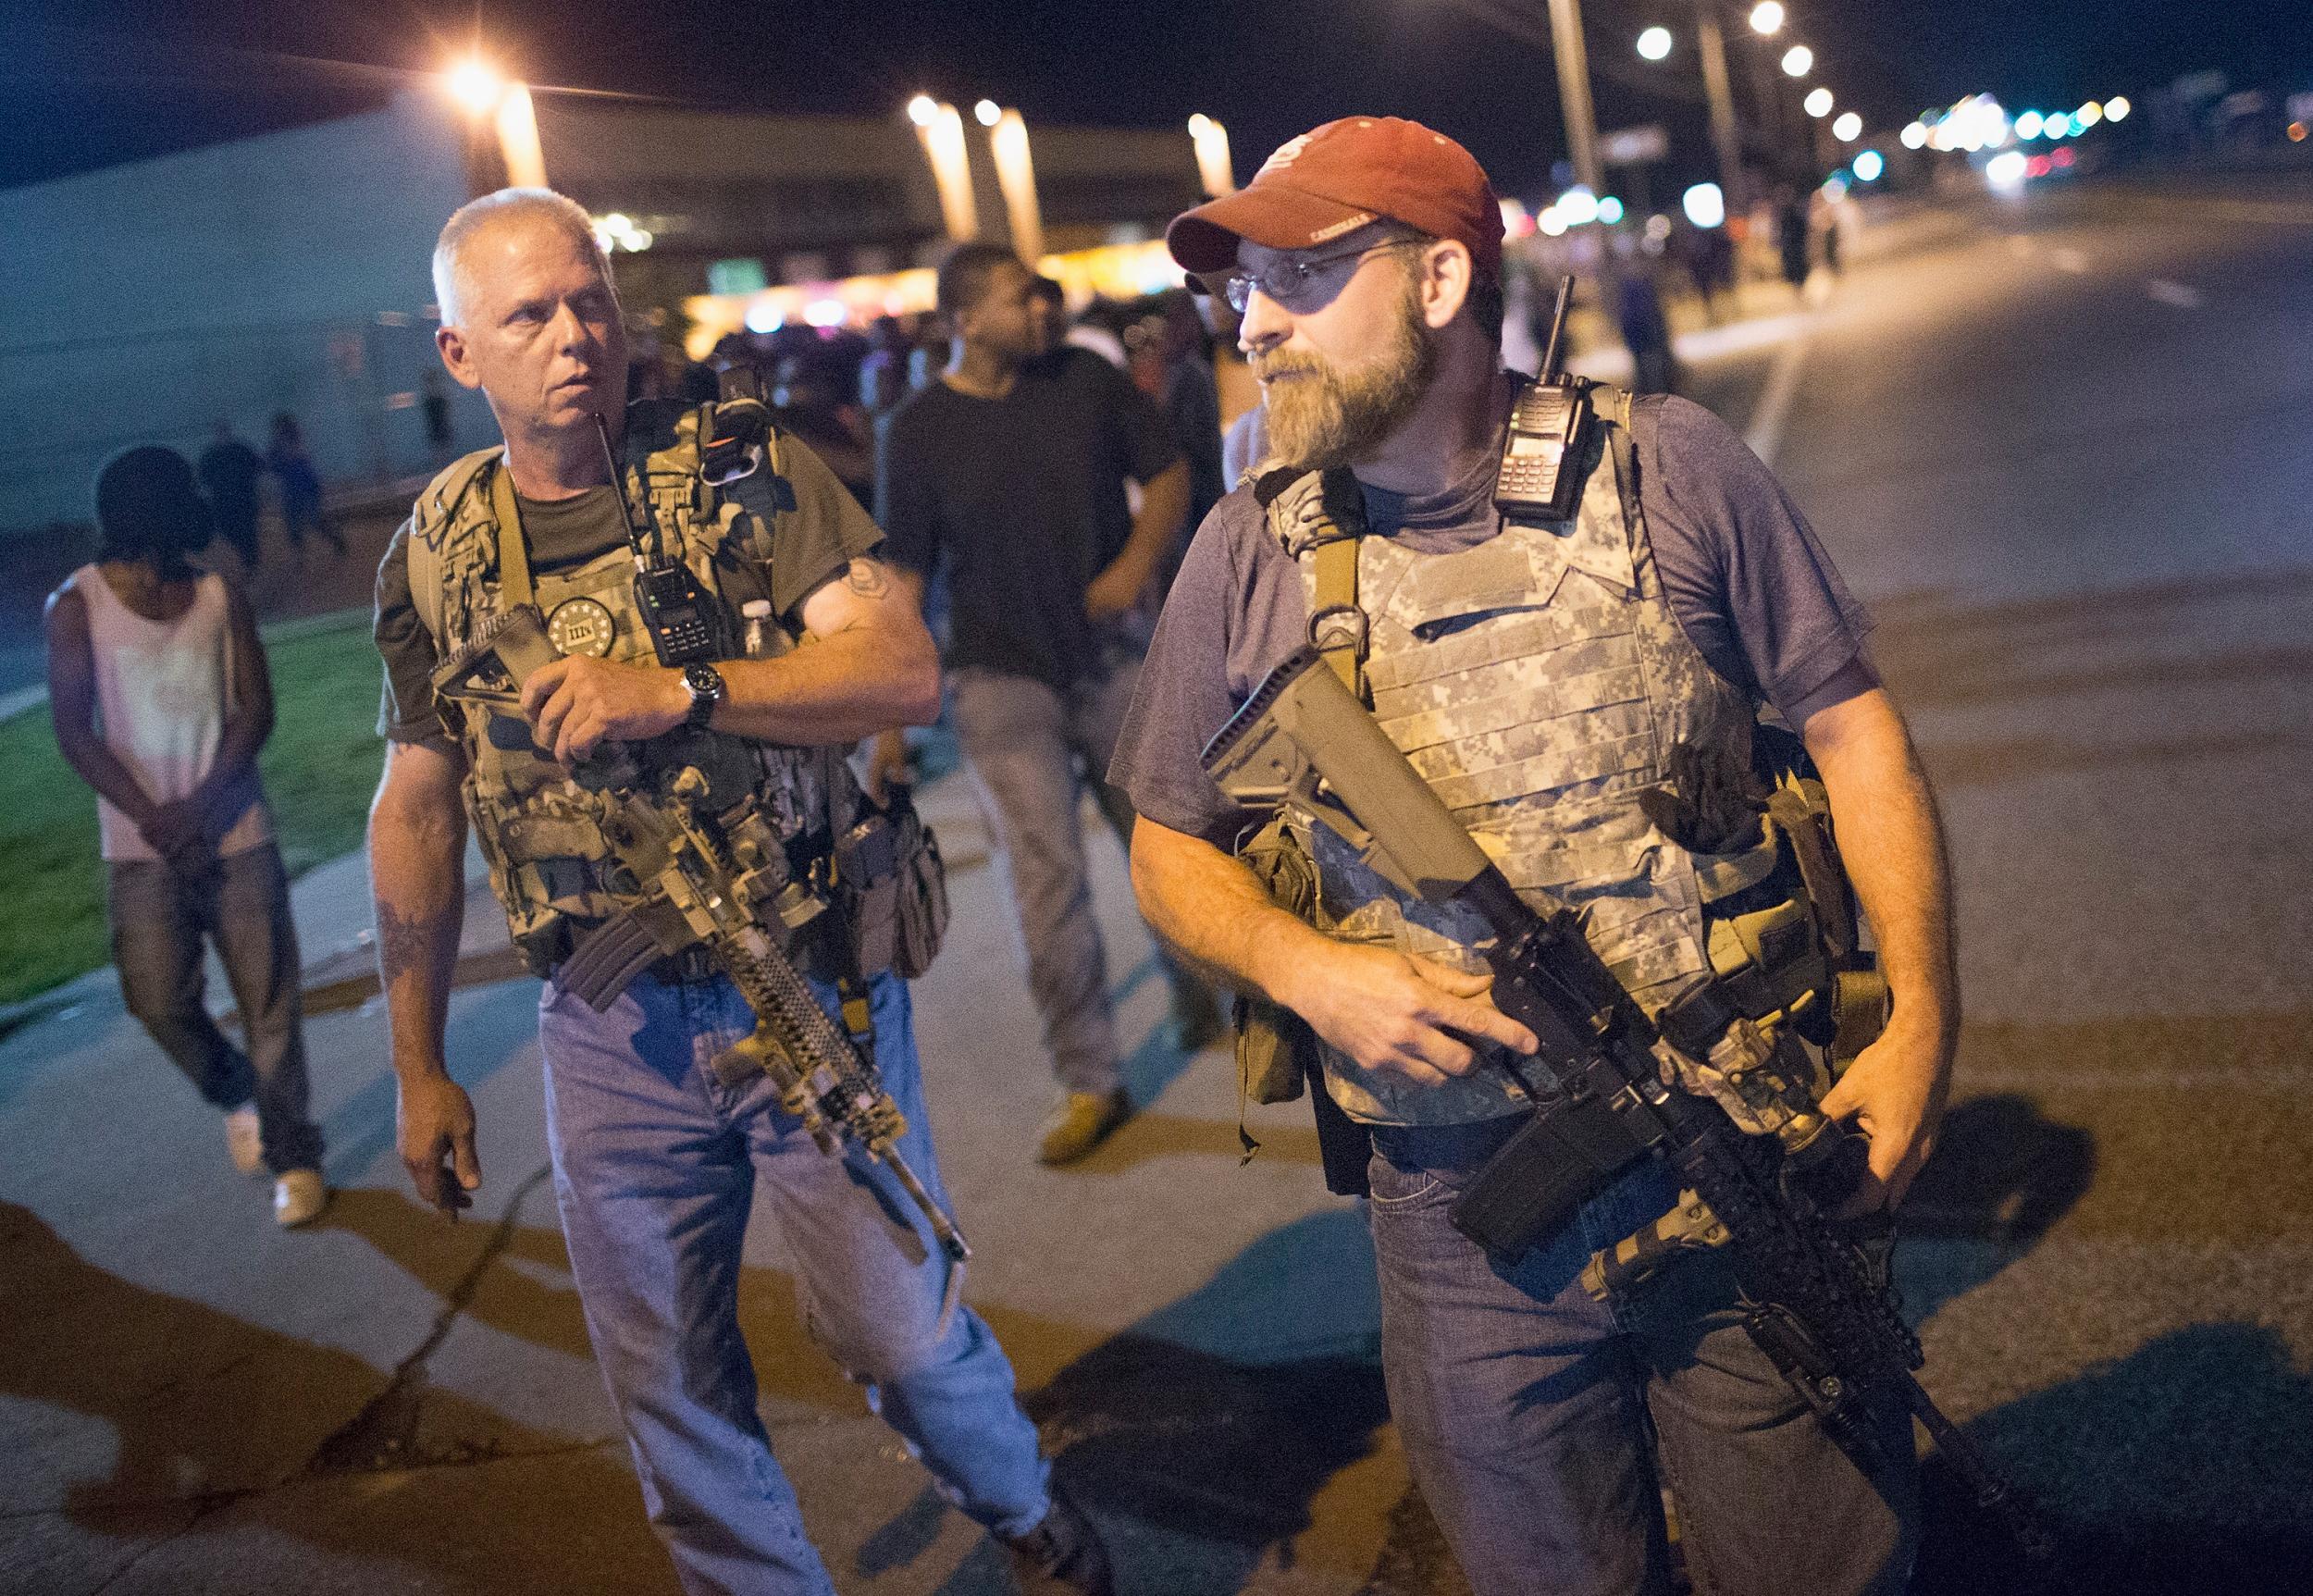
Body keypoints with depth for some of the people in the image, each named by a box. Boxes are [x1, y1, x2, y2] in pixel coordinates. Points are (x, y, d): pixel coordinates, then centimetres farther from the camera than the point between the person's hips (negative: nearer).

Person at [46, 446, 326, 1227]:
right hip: (139, 848, 0)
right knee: (159, 998, -7)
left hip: (235, 836, 1)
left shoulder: (221, 597, 0)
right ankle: (236, 1095, 24)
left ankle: (294, 1158, 14)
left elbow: (255, 709, -1)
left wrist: (199, 804, -14)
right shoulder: (78, 605, -4)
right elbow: (74, 730, -6)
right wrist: (150, 816, -15)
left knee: (269, 1000, 1)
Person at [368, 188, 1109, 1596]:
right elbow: (416, 812, 9)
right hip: (611, 1032, 3)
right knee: (666, 1384, 12)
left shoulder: (745, 473, -6)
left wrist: (679, 692, -28)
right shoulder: (434, 557, 3)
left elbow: (908, 674, -15)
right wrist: (420, 1069, 10)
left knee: (901, 1329, 9)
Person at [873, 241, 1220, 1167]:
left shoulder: (1086, 381, -1)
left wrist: (1137, 560, -11)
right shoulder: (916, 432, -5)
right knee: (1045, 875, -5)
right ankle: (1088, 1084, 6)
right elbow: (902, 574, -2)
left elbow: (1167, 472, 8)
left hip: (1114, 654, 2)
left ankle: (1202, 1007, 38)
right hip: (1004, 676, -2)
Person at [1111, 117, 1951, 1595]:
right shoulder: (1249, 557, -2)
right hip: (1467, 1215, 1)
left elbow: (1853, 728, 0)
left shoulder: (1669, 469, -5)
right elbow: (1173, 847, 6)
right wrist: (1303, 967, -13)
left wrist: (1922, 1016, -8)